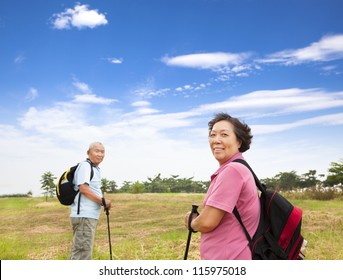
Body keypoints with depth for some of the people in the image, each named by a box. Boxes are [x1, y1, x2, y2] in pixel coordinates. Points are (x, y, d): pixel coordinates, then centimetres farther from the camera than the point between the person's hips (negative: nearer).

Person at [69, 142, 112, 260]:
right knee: (83, 251, -9)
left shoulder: (95, 168, 20)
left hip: (90, 216, 10)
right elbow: (83, 188, -20)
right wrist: (102, 201, -15)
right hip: (84, 216, -10)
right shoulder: (85, 165, -10)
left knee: (78, 250, 19)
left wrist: (104, 202, 9)